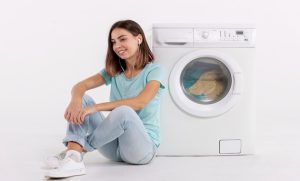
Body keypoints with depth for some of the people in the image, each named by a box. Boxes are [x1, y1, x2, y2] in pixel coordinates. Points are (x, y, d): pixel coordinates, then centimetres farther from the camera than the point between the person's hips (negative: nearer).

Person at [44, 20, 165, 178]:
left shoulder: (154, 71, -6)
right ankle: (73, 159, -33)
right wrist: (76, 100, -31)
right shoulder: (113, 71, 9)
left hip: (143, 146, -5)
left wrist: (96, 108, -29)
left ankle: (81, 148, -20)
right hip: (113, 146, 5)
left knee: (124, 112, -36)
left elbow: (140, 102, -24)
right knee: (82, 100, -12)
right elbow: (80, 86, -5)